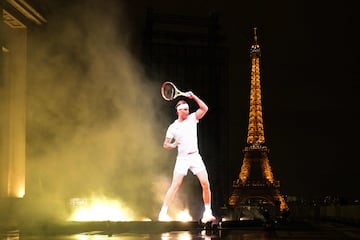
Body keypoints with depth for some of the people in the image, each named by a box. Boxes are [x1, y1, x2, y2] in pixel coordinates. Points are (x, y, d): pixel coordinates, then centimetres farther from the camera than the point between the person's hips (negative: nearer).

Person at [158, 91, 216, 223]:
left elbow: (204, 108, -5)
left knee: (206, 184, -7)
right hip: (182, 159, -2)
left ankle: (207, 213, 5)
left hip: (195, 157, 2)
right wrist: (173, 145, -18)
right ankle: (163, 213, -4)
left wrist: (193, 96, -11)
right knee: (175, 185, -9)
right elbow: (165, 144, 4)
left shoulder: (192, 118, 6)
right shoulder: (173, 127, 2)